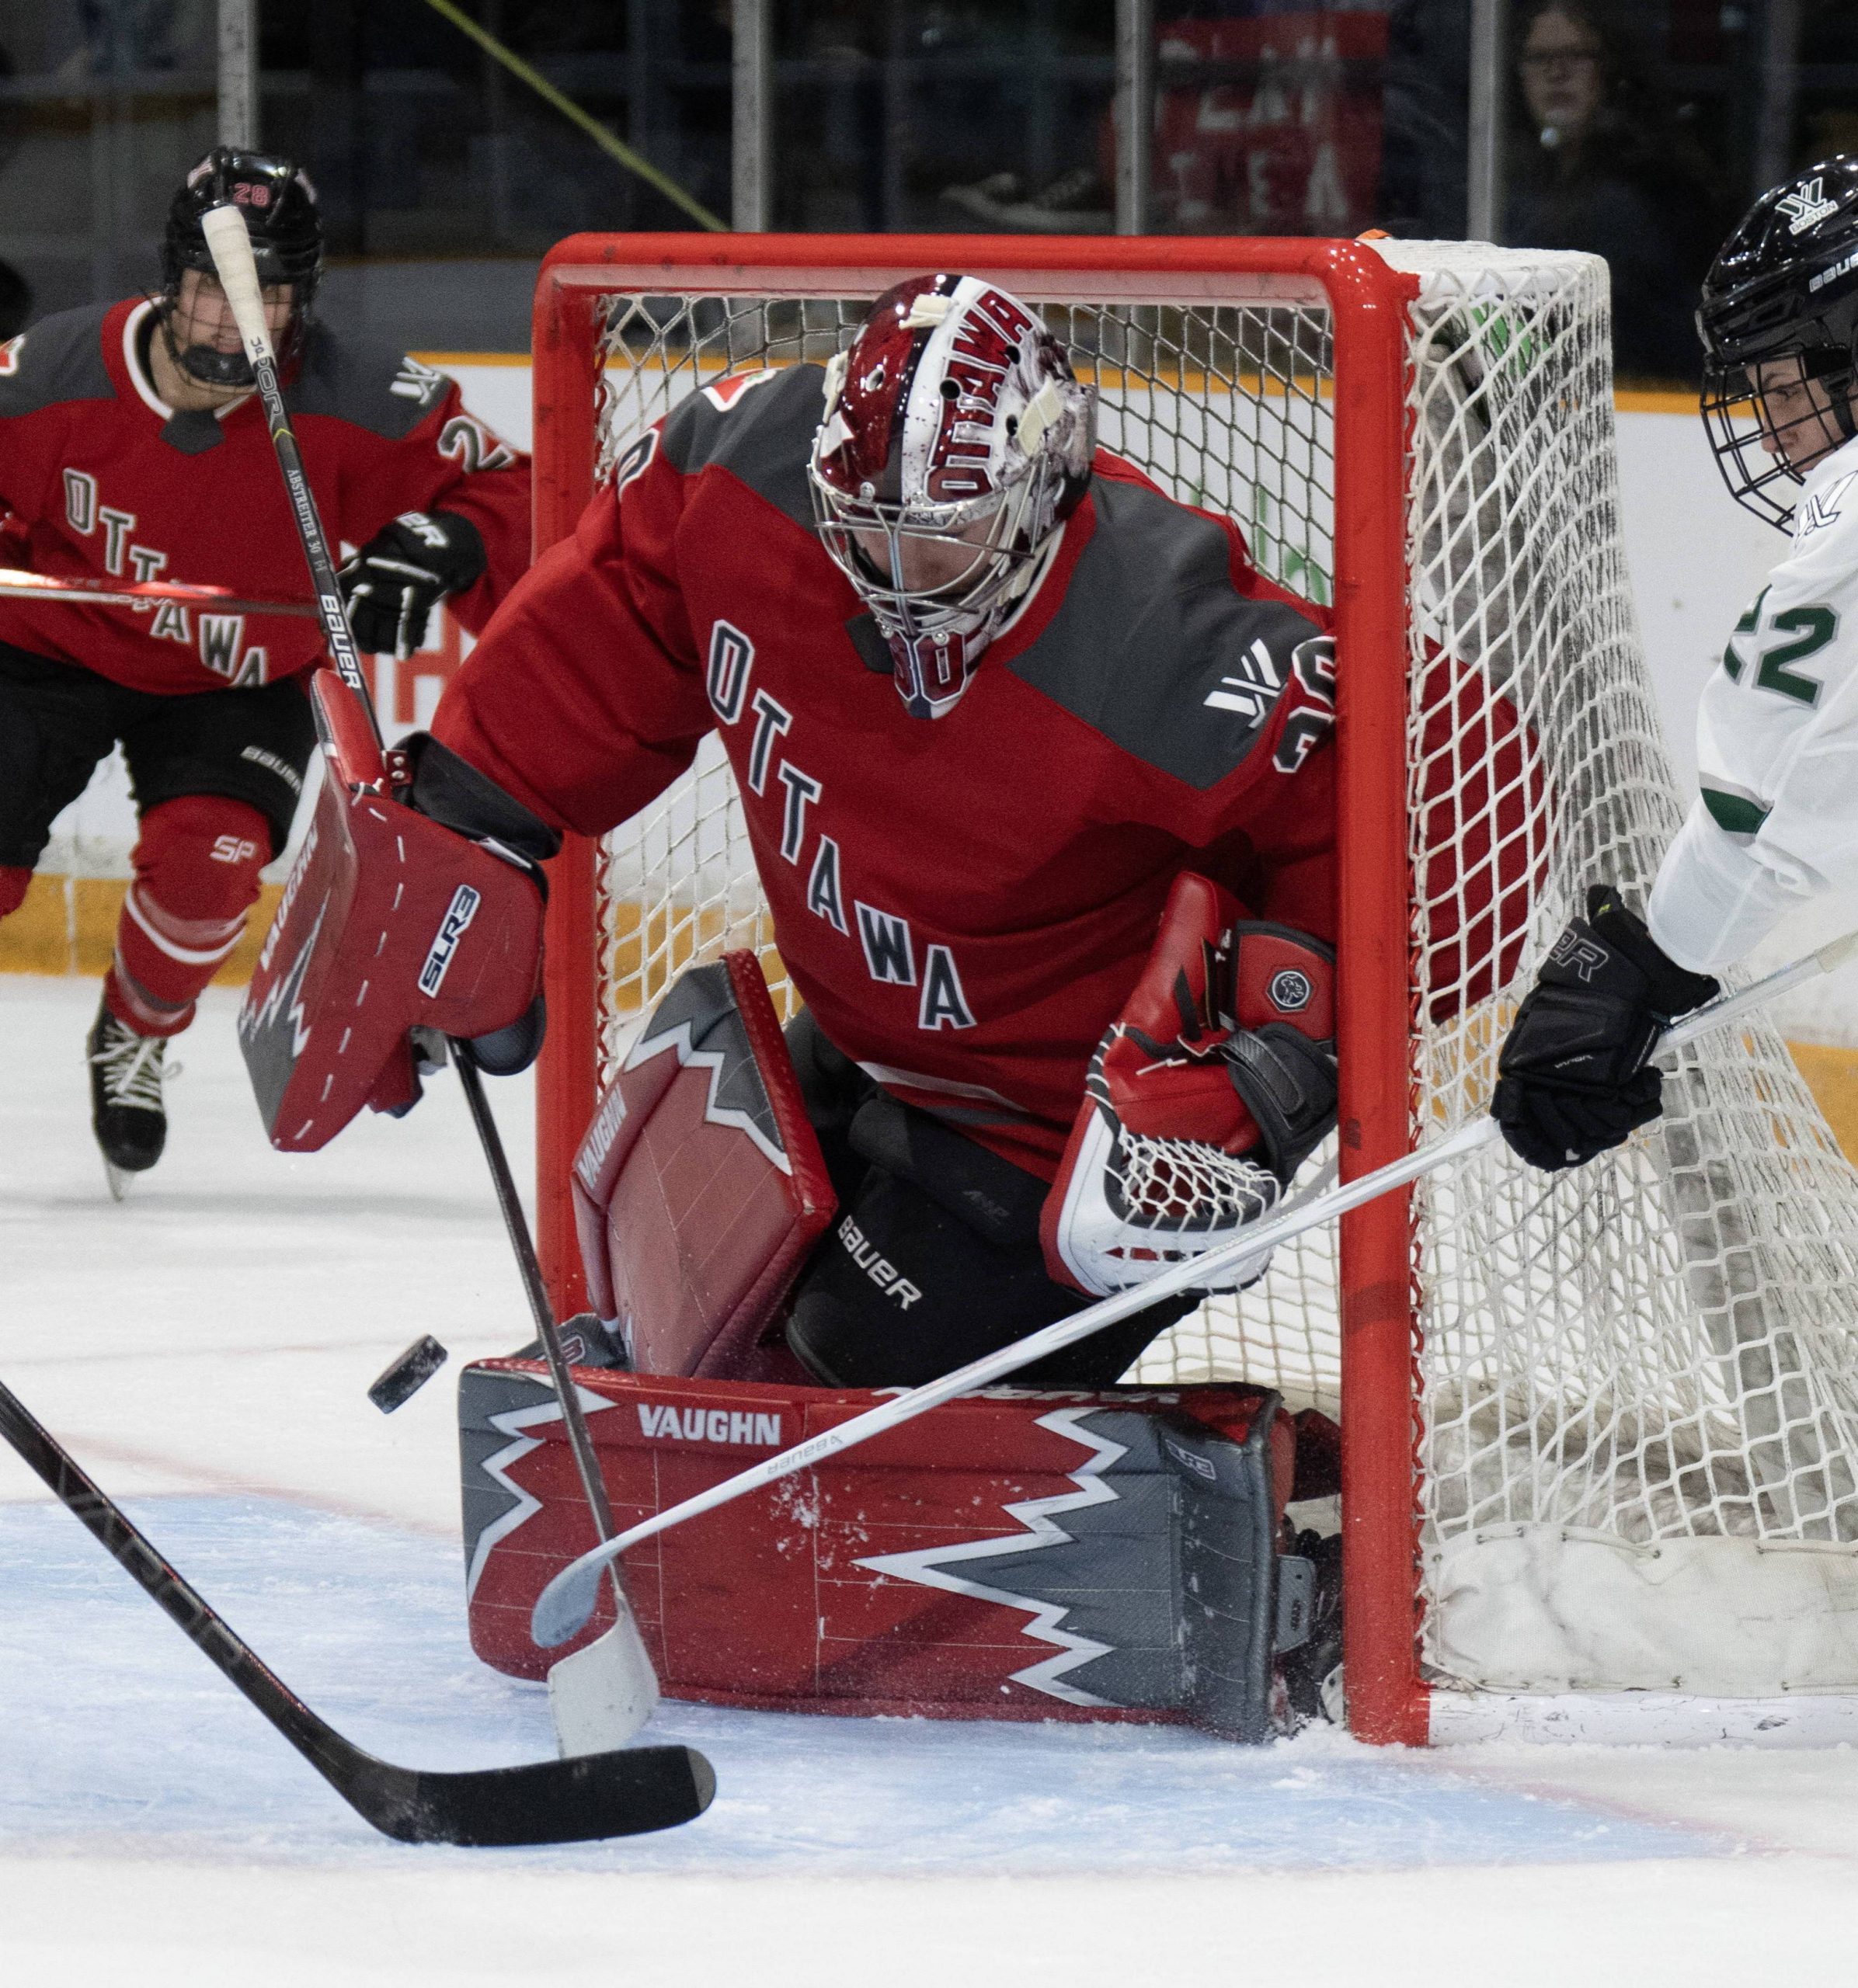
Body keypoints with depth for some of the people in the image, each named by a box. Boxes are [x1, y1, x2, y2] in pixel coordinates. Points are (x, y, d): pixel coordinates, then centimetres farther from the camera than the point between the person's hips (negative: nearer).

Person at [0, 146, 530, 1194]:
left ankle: (136, 1037, 9)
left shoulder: (359, 407, -23)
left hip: (234, 683, 0)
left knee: (207, 862, -23)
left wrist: (438, 549, -32)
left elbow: (502, 490, -14)